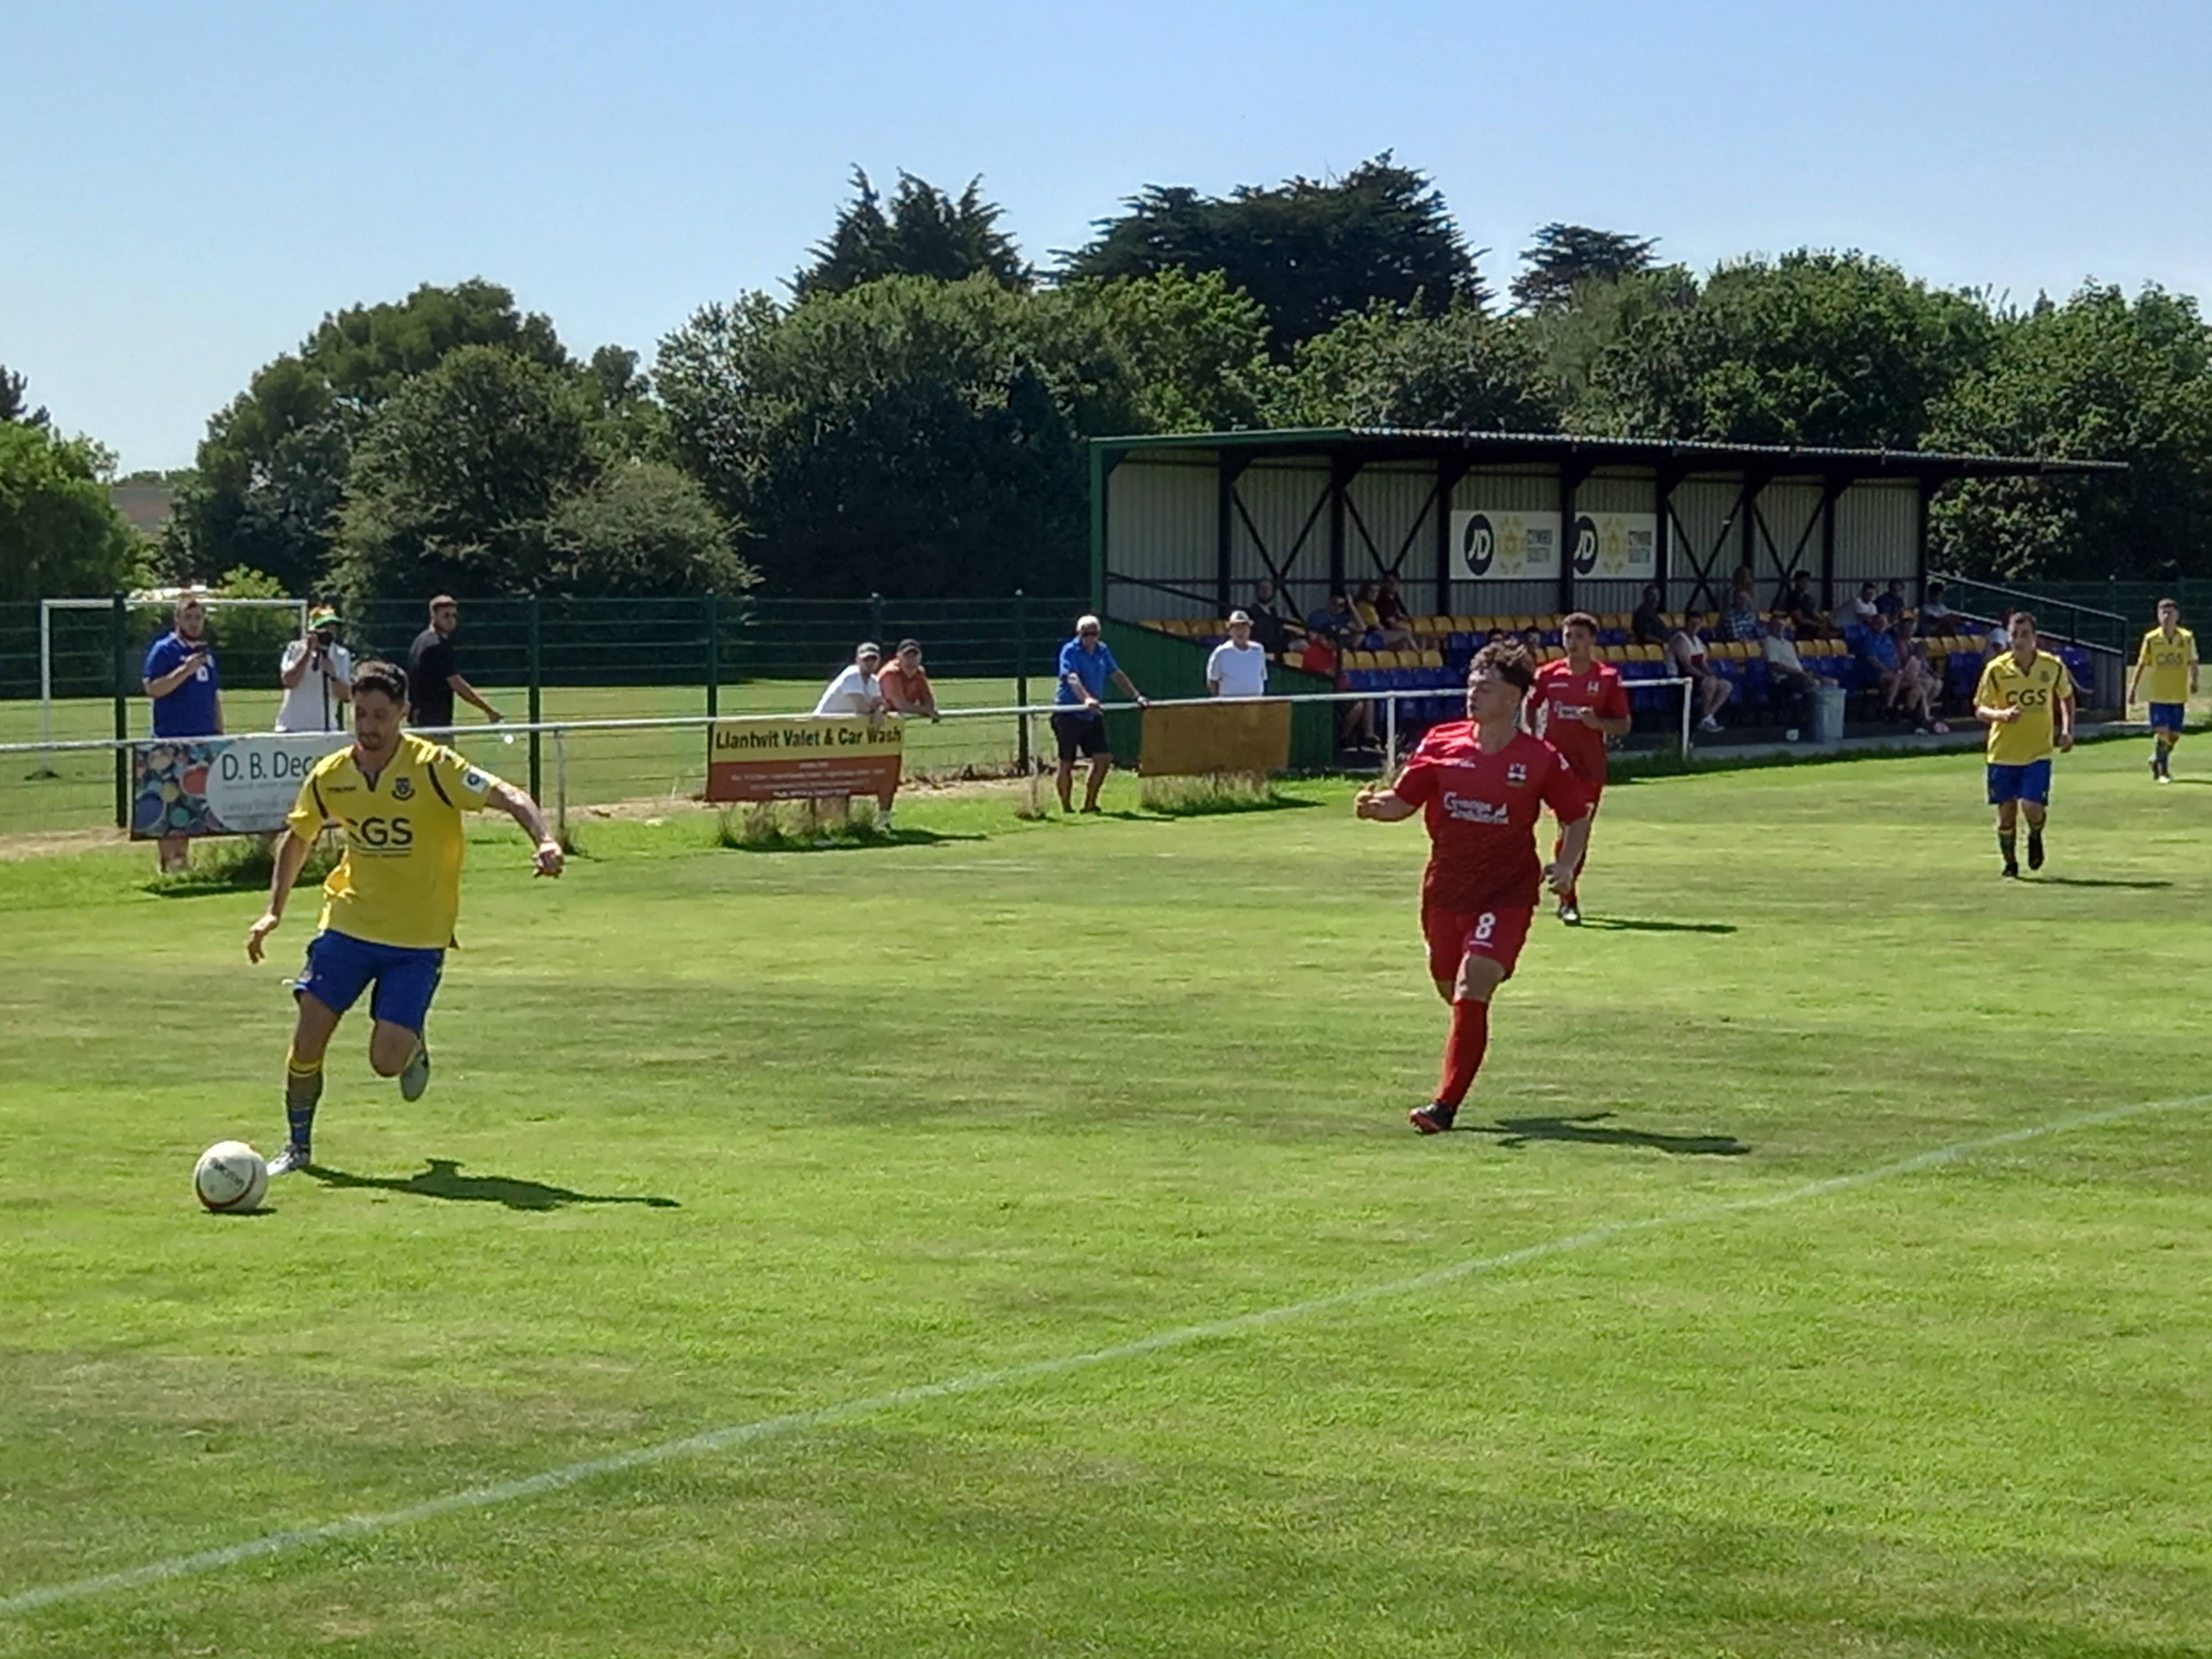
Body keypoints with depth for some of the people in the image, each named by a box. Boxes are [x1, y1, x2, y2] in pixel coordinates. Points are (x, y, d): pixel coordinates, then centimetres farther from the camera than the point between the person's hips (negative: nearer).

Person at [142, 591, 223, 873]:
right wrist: (185, 670, -22)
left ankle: (183, 854, 15)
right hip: (172, 738, -7)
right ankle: (168, 858, -6)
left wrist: (220, 733, 15)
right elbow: (152, 688, -15)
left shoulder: (207, 652, 17)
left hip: (205, 738, 7)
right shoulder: (164, 650, -4)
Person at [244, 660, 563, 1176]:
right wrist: (274, 911, 8)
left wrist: (544, 840, -40)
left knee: (387, 1061, -10)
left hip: (419, 938, -3)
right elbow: (298, 838, 15)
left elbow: (509, 797, -21)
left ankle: (415, 1049, 28)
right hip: (348, 924, 3)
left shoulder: (432, 767, -15)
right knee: (307, 1041, -3)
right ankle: (298, 1146, 19)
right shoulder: (329, 776, -2)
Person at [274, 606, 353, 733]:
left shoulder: (342, 656, 4)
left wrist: (333, 676, -20)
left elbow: (346, 695, -2)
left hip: (327, 728, 2)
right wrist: (308, 652, -18)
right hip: (293, 728, -2)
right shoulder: (295, 650, -2)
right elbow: (289, 682, -17)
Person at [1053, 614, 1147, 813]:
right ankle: (1066, 808, 7)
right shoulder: (1070, 651, -12)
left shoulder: (1103, 651, 10)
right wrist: (1086, 699, -43)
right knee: (1067, 763, -2)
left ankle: (1089, 804, 10)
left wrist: (1136, 697, 12)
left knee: (1104, 758, -1)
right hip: (1069, 714, -6)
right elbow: (1072, 678, -27)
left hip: (1092, 715, 6)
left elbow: (1117, 675, 18)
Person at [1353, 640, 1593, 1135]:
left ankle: (1446, 1104, -14)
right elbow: (1404, 801, 6)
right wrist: (1374, 805, -16)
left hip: (1507, 892, -4)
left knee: (1471, 991, -17)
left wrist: (1567, 865, -10)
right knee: (1450, 990, 16)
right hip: (1445, 888, 4)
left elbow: (1577, 816, 5)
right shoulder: (1441, 743, 0)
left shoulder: (1542, 759, -7)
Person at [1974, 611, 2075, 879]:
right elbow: (1980, 710, -3)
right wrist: (2001, 714, -24)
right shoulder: (1996, 669, -7)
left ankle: (2035, 837, 21)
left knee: (2033, 807, -14)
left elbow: (2067, 697, 17)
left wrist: (2067, 730, 4)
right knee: (2006, 812, 4)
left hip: (2039, 752, 0)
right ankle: (2010, 865, 25)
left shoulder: (2053, 666, -2)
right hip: (2003, 753, 0)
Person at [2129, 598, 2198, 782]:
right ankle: (2163, 770, 5)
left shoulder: (2187, 638, -2)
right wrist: (2134, 688, 3)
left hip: (2179, 695, 2)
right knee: (2161, 732, -11)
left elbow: (2192, 662, 4)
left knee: (2174, 735, 6)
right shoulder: (2151, 639, -3)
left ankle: (2158, 760, 34)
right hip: (2158, 694, -2)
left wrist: (2194, 681, -14)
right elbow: (2142, 664, 5)